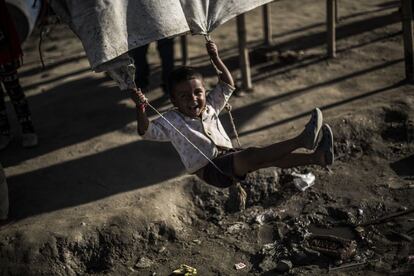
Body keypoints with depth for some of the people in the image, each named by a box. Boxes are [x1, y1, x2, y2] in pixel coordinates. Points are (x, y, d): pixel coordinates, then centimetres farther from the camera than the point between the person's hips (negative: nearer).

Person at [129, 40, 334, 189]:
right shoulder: (172, 121, -3)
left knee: (268, 158, -15)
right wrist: (140, 109, -34)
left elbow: (227, 86, 14)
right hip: (210, 169, -7)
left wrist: (215, 59, 3)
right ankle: (301, 140, -41)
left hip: (230, 158, 7)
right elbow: (146, 131, -15)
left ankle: (317, 157, -25)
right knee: (251, 154, -30)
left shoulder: (209, 107, 13)